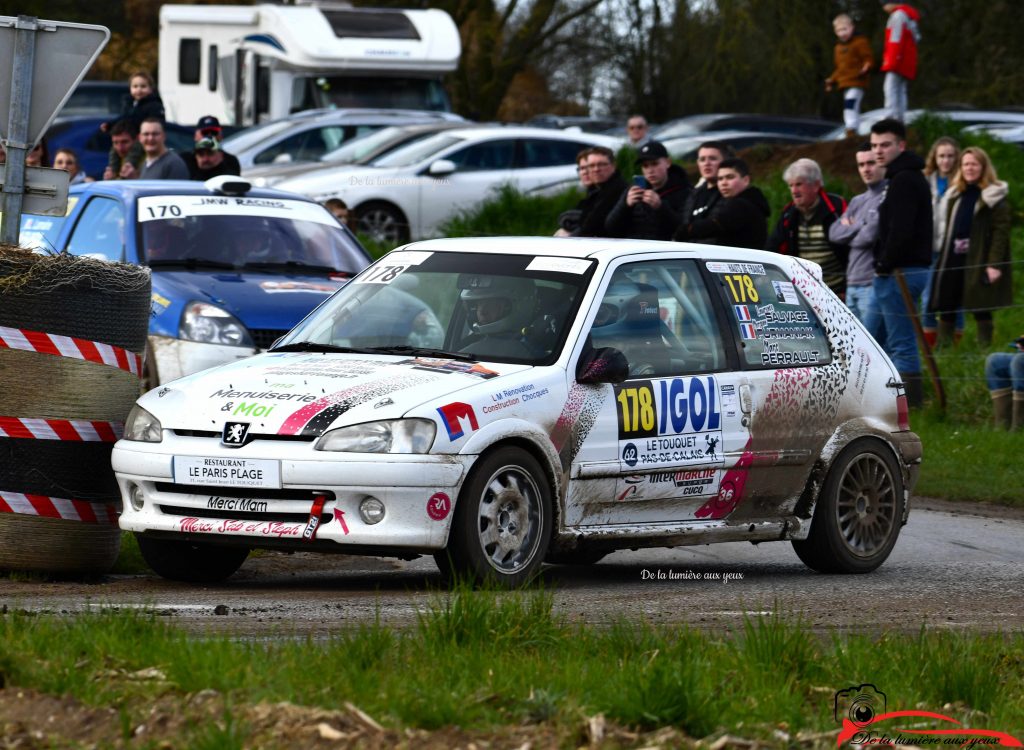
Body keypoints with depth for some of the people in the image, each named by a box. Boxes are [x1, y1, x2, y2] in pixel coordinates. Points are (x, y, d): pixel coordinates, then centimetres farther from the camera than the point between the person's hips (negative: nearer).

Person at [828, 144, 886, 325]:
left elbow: (872, 234, -16)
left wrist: (850, 229, 3)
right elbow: (834, 233, 11)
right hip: (852, 284, 9)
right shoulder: (857, 201, 19)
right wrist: (859, 228, -3)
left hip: (873, 284, -9)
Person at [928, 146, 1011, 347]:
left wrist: (995, 263, -19)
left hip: (979, 262, -6)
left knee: (981, 309, -1)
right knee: (946, 308, 4)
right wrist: (943, 259, 12)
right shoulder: (955, 195, 17)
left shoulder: (994, 197, -4)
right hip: (953, 260, 6)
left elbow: (1001, 232, -11)